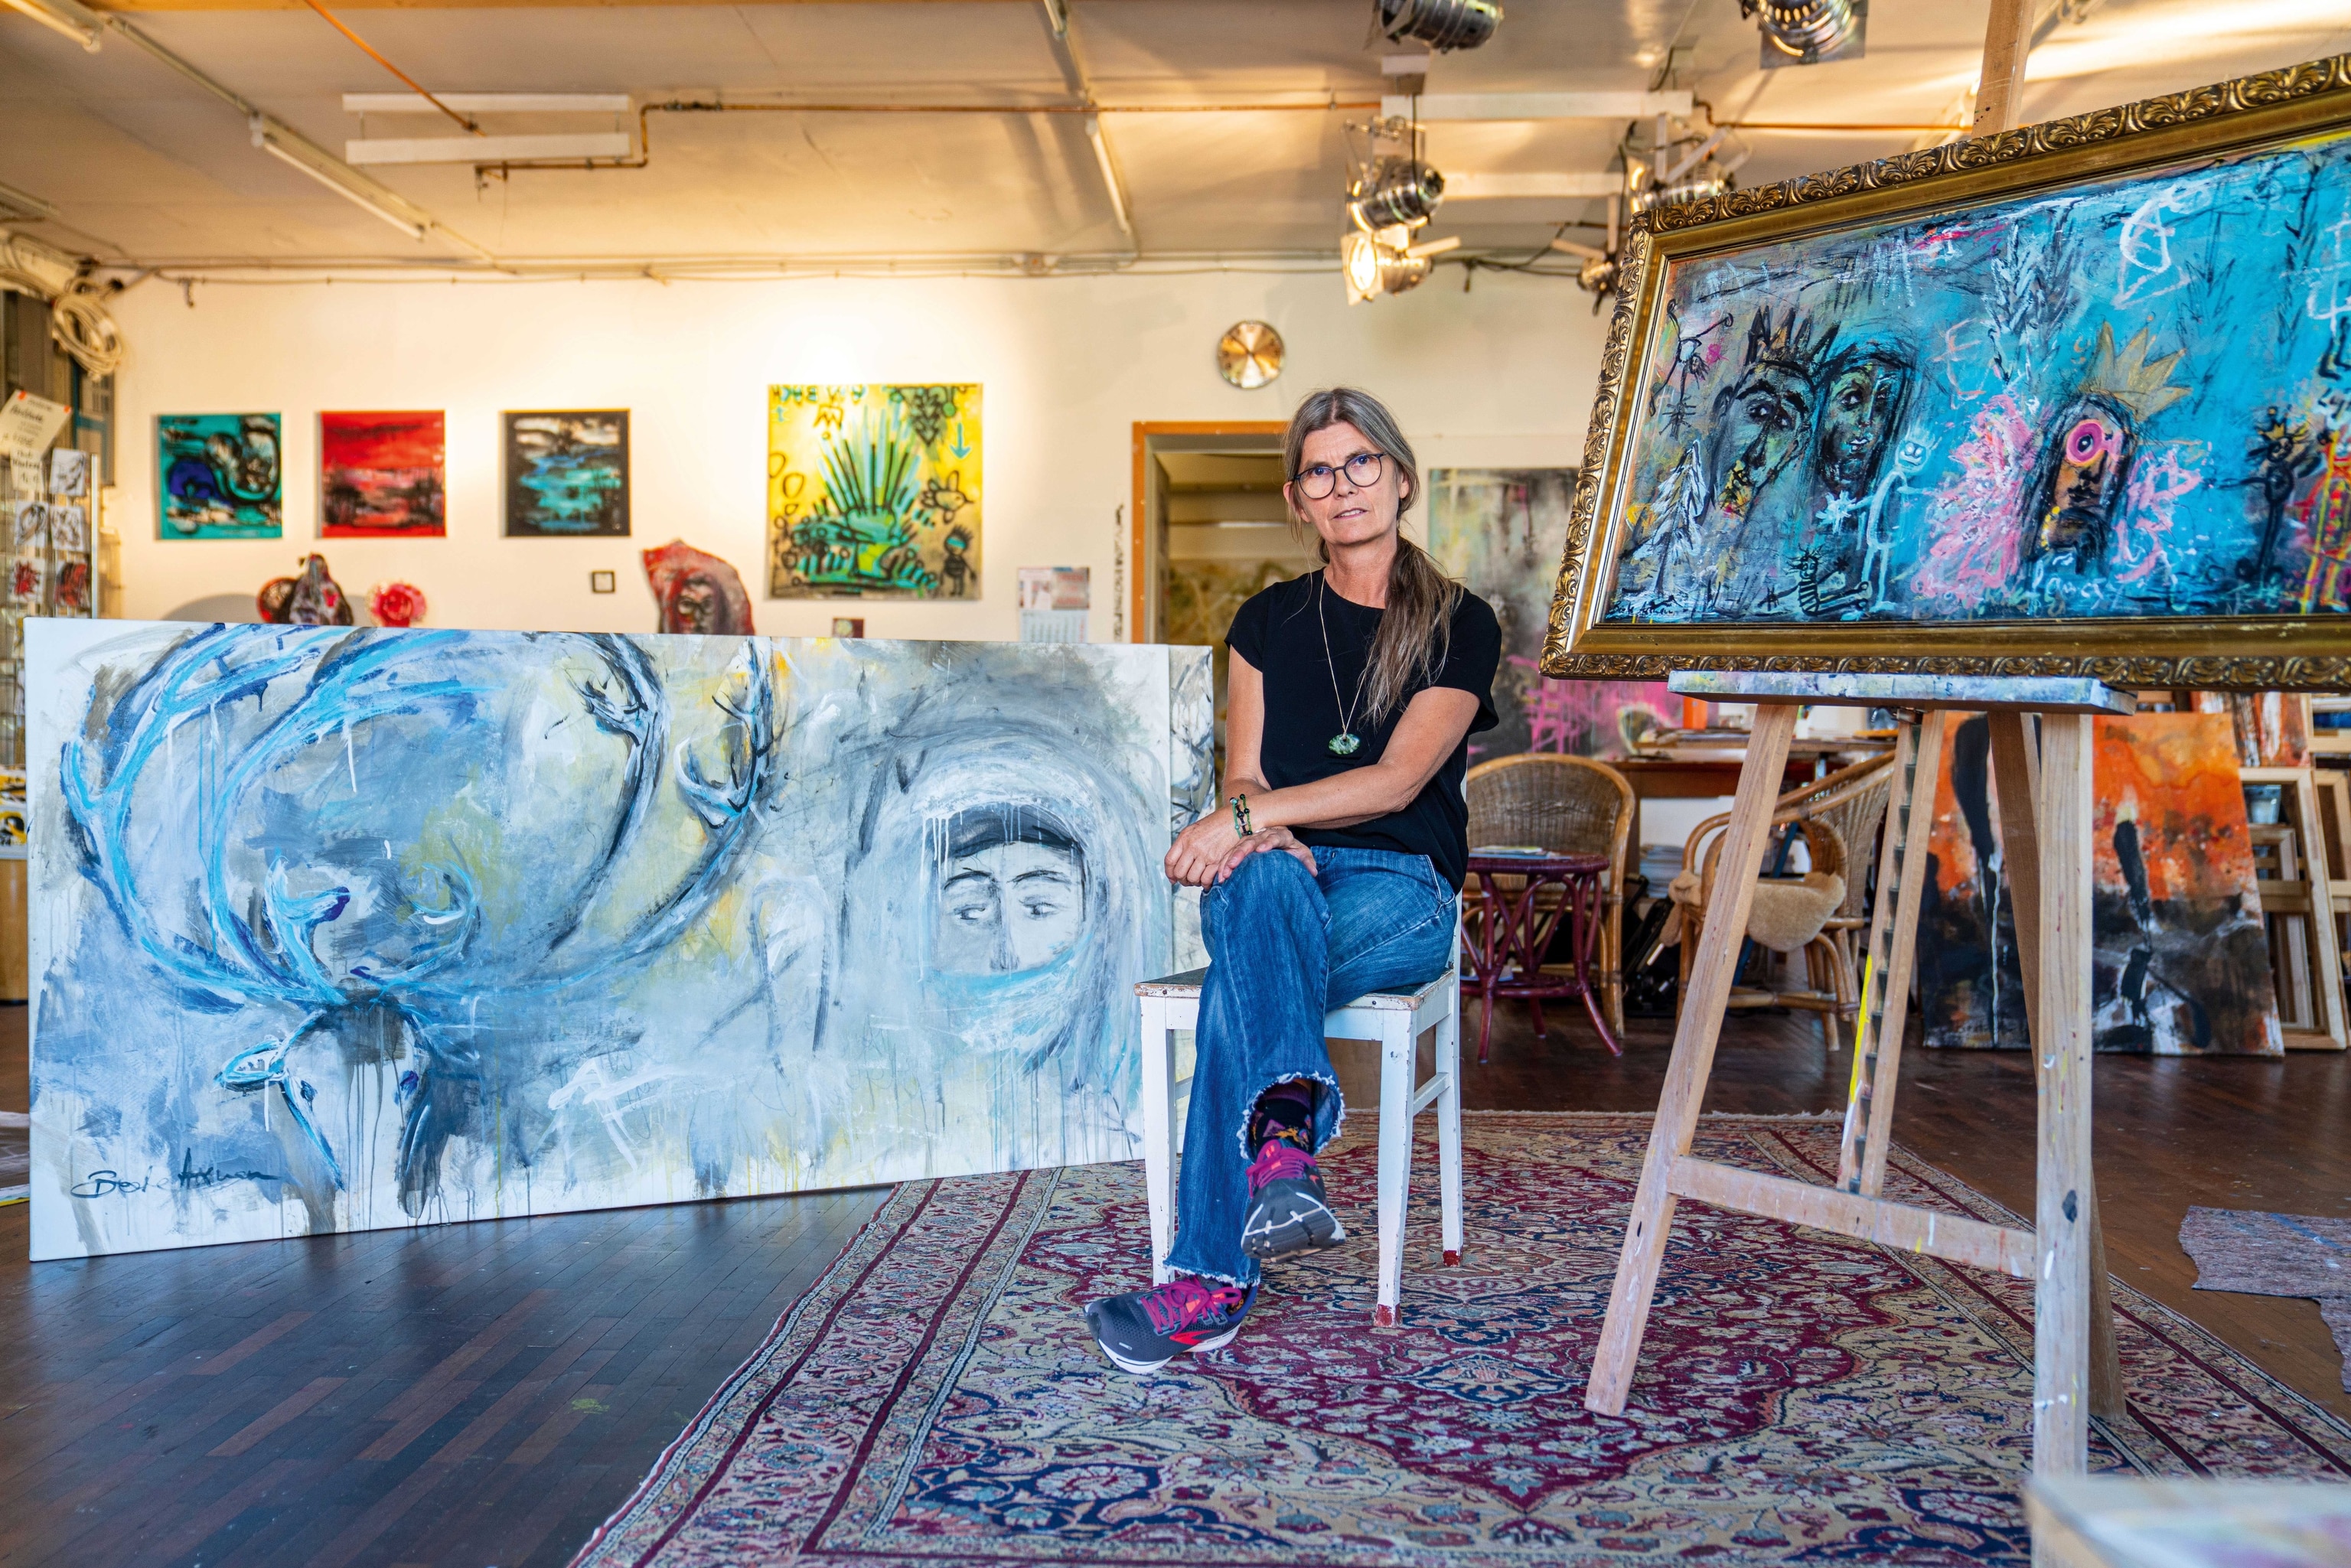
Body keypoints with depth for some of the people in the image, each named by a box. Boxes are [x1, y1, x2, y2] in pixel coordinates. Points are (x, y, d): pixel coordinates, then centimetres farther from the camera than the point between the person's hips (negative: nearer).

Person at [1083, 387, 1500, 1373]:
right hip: (1279, 875, 2)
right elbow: (1243, 774, 7)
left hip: (1399, 888, -2)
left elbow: (1398, 778, -10)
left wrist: (1251, 814, -20)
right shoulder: (1270, 619, 15)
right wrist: (1254, 827, -18)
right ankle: (1287, 1148, -57)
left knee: (1241, 982, -34)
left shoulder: (1460, 625, 4)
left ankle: (1212, 1280, -42)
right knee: (1265, 880, -38)